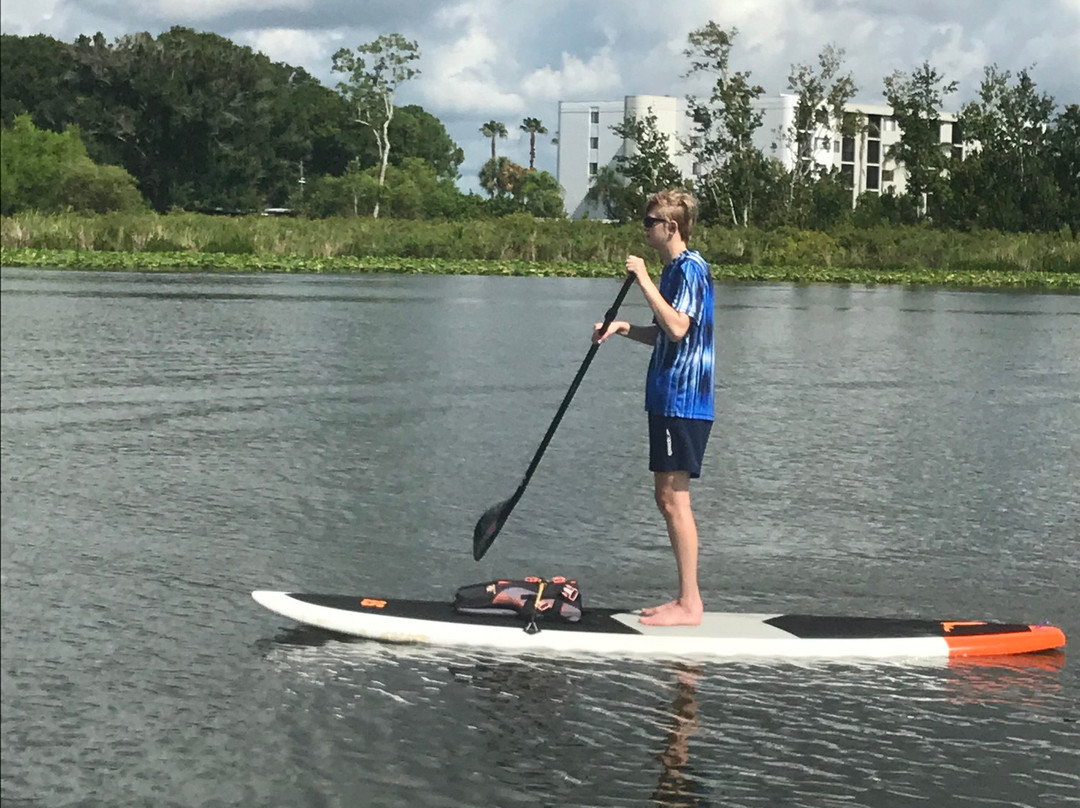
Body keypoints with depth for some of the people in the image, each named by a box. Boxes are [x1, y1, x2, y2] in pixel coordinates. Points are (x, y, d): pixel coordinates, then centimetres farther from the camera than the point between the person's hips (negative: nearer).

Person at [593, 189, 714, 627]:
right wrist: (625, 328, 11)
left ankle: (689, 603, -4)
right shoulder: (674, 269, 18)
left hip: (683, 401, -10)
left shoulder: (690, 267, -13)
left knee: (674, 499, -8)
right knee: (667, 498, 12)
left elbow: (678, 328, -26)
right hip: (669, 399, 10)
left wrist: (644, 280, -22)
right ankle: (687, 598, 17)